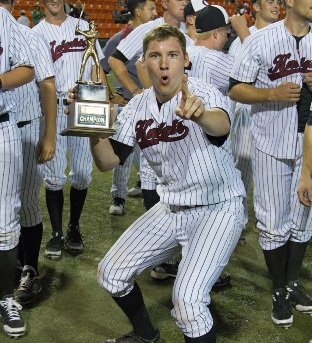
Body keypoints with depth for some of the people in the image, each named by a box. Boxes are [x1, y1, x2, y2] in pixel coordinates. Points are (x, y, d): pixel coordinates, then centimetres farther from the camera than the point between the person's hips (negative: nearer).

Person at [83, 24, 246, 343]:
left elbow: (221, 125, -43)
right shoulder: (138, 107, -1)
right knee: (111, 272, 9)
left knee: (187, 301, -24)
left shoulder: (203, 93, -19)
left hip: (218, 208, -6)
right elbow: (108, 161, -5)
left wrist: (200, 114, -67)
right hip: (171, 207, 7)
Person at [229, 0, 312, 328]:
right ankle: (280, 291, 22)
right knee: (274, 223, 4)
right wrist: (272, 94, -20)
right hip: (272, 144, -3)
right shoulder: (260, 40, -7)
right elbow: (236, 90, -5)